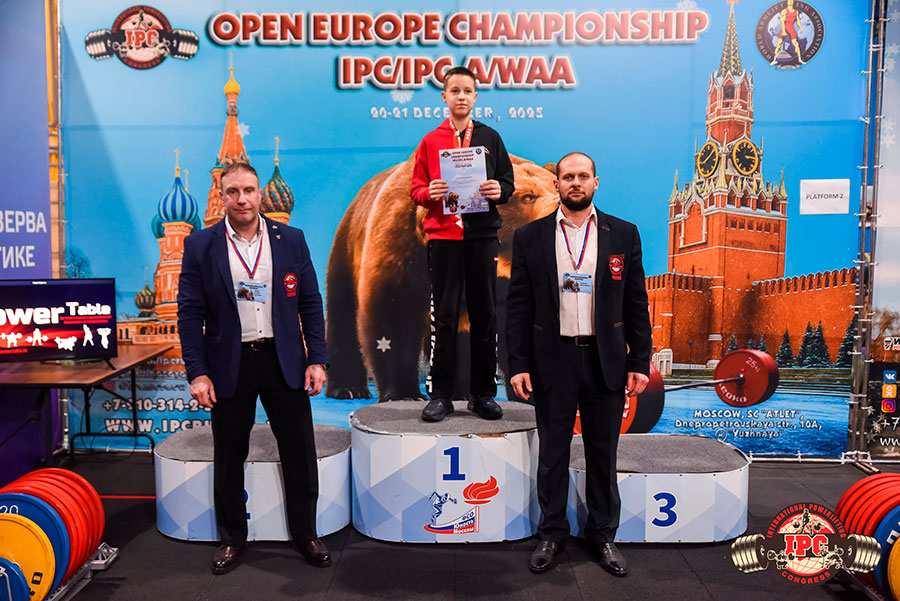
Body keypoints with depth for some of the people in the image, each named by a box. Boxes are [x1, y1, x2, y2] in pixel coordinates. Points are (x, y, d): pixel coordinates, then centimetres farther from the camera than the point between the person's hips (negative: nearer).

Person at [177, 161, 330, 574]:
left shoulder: (290, 240, 2)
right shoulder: (200, 246, -1)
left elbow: (310, 303, 4)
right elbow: (190, 313, -2)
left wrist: (317, 359, -2)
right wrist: (197, 373, -8)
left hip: (284, 360, 1)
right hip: (229, 365, -1)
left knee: (299, 452, 7)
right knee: (229, 456, 11)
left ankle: (305, 533, 25)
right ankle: (232, 536, 30)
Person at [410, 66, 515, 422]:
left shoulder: (490, 138, 12)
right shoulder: (430, 141, 11)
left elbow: (508, 182, 12)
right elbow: (415, 190, 9)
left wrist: (499, 191, -10)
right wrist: (431, 193, -12)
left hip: (482, 235, 1)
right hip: (443, 236, -1)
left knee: (485, 315, 3)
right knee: (444, 316, 1)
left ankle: (483, 394, 12)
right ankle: (441, 394, 8)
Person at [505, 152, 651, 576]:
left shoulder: (623, 235, 4)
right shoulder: (529, 238, 2)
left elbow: (636, 303, 4)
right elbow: (517, 306, 1)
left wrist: (640, 363, -1)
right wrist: (518, 365, -6)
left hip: (606, 362, 1)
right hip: (552, 362, 0)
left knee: (603, 454, 12)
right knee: (552, 454, 11)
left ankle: (602, 534, 29)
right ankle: (552, 533, 28)